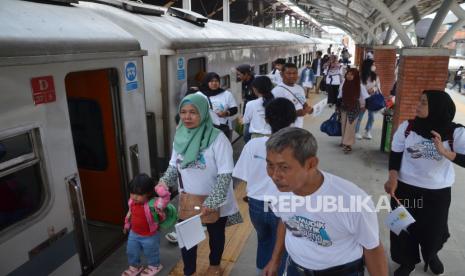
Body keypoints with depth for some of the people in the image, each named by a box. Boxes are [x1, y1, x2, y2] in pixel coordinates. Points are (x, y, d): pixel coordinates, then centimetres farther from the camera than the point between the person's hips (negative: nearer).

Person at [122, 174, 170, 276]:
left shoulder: (153, 204, -35)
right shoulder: (132, 202, -13)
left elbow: (166, 197, -51)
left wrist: (159, 188, -50)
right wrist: (127, 225, 18)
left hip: (150, 236, -5)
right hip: (134, 234, 6)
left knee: (150, 253, 21)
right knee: (131, 252, 24)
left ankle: (154, 266, 51)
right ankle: (134, 267, 52)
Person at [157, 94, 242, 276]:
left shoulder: (217, 138, -25)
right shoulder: (180, 136, -8)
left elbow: (225, 175, -24)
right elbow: (174, 165, 6)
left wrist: (211, 203, -28)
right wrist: (163, 183, -10)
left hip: (214, 203, -3)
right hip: (188, 201, 4)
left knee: (216, 235, 22)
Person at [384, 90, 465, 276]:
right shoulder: (407, 127, -9)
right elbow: (395, 154, -2)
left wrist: (445, 152, -37)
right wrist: (393, 178, -16)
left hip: (438, 192, 0)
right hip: (406, 188, 1)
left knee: (434, 229, 18)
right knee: (404, 227, 11)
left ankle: (431, 255, 53)